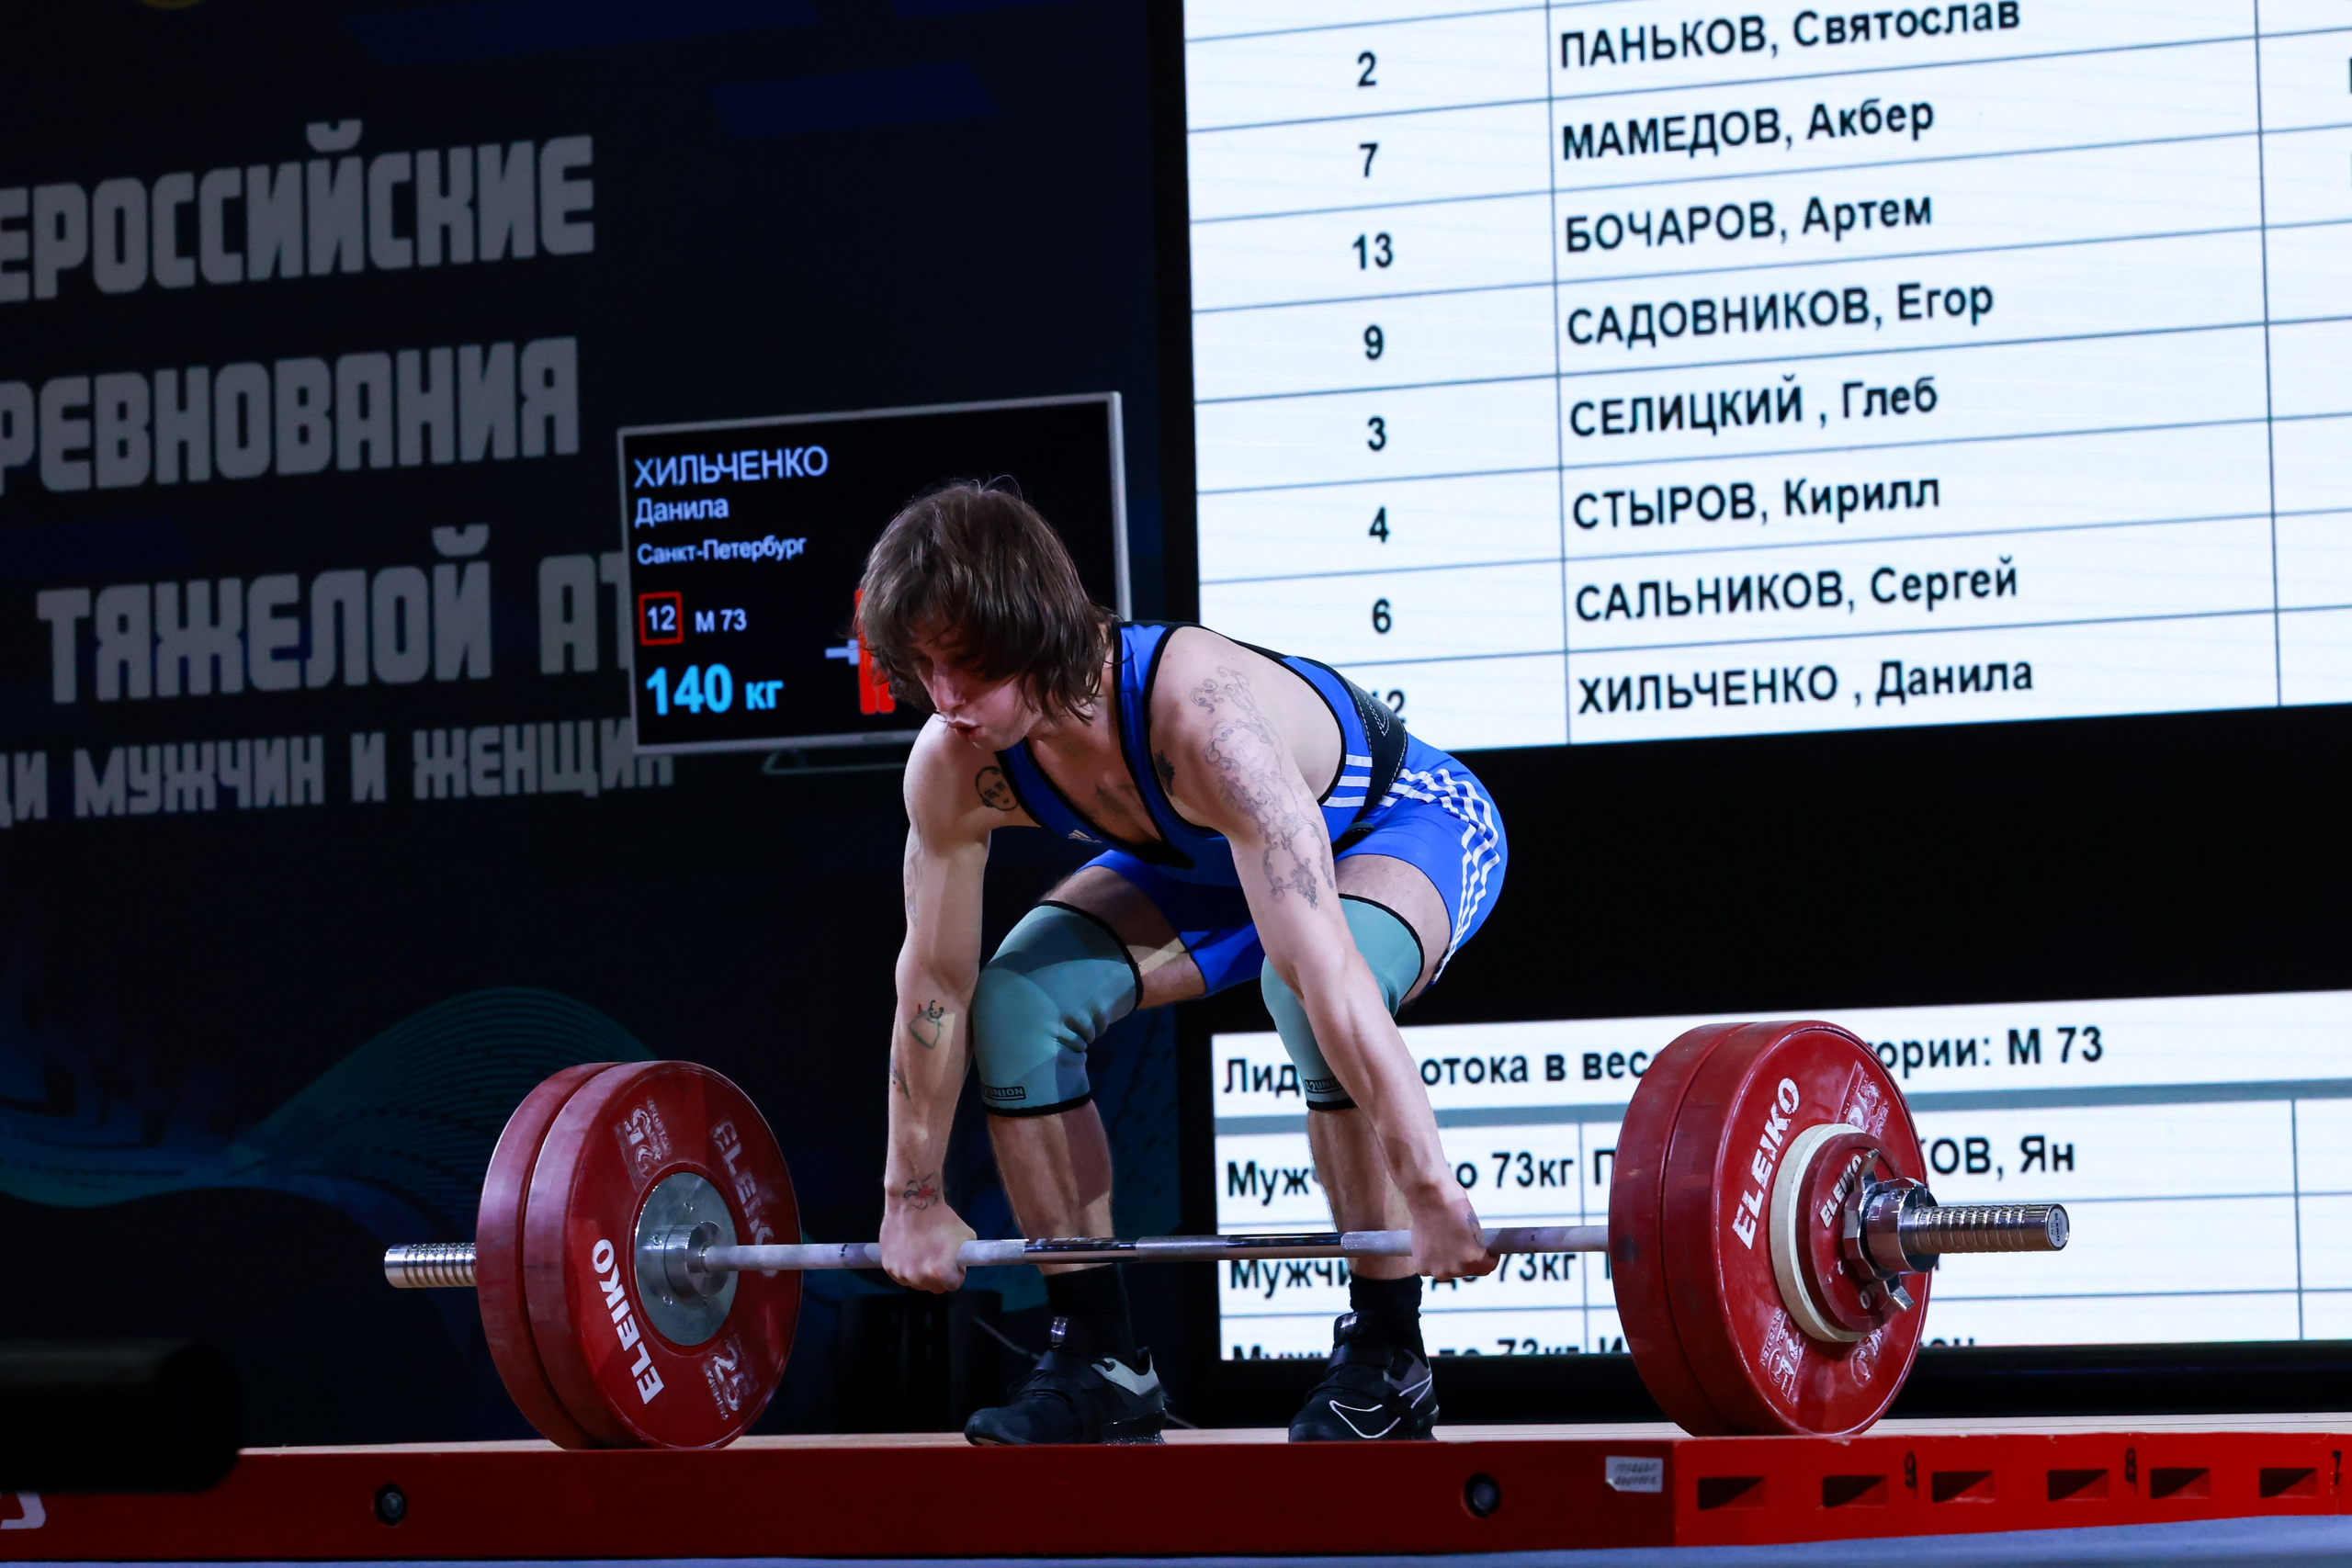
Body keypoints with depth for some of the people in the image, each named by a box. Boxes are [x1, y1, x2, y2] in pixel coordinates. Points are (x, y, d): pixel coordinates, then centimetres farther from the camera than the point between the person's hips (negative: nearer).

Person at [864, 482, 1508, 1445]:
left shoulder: (1204, 721, -44)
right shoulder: (953, 769, -24)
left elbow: (1323, 967, -47)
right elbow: (932, 980, -11)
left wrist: (1428, 1192, -49)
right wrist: (913, 1197, -5)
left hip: (1407, 824, -6)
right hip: (1213, 858, 6)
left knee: (1307, 993, -37)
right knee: (1017, 998, -14)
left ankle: (1385, 1356, -21)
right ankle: (1099, 1359, -1)